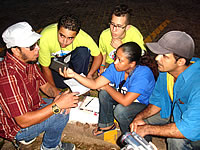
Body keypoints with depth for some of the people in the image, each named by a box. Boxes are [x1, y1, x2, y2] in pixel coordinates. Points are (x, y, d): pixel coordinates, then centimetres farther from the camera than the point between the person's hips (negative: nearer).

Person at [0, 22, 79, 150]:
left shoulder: (28, 61, -8)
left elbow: (45, 85, 2)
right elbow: (23, 121, -33)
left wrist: (59, 95, -19)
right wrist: (58, 105, -35)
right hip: (15, 127, -8)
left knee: (65, 106, 6)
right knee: (61, 114, -23)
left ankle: (29, 136, 17)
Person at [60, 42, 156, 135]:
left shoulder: (143, 74, -34)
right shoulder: (115, 67, -16)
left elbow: (125, 101, -37)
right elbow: (95, 84, -15)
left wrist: (107, 87, -23)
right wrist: (74, 75, -27)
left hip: (145, 106, -6)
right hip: (125, 98, 6)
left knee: (120, 110, -31)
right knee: (104, 93, -14)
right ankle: (107, 124, 10)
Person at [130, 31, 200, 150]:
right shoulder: (166, 69, -13)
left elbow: (189, 129, -37)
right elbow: (157, 101, 0)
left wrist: (147, 129, -29)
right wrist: (140, 116, -18)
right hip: (173, 113, 6)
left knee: (176, 140, -34)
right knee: (137, 123, -2)